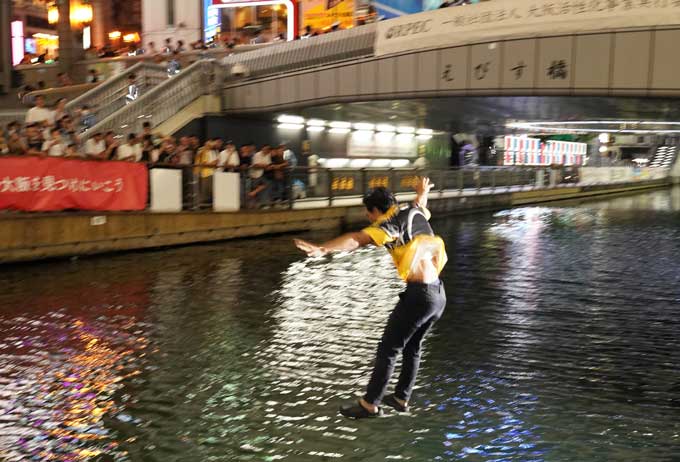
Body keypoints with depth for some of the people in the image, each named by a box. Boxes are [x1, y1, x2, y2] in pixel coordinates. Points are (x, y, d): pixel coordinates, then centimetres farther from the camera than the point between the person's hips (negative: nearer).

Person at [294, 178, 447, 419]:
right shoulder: (413, 212, 14)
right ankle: (401, 398, 34)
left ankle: (370, 404, 8)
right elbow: (422, 207, 41)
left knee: (388, 349, 1)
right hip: (439, 294, 9)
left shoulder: (391, 223, -8)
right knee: (412, 346, 23)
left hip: (419, 294, -9)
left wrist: (322, 249, -40)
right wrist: (422, 193, 64)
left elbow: (357, 239, -27)